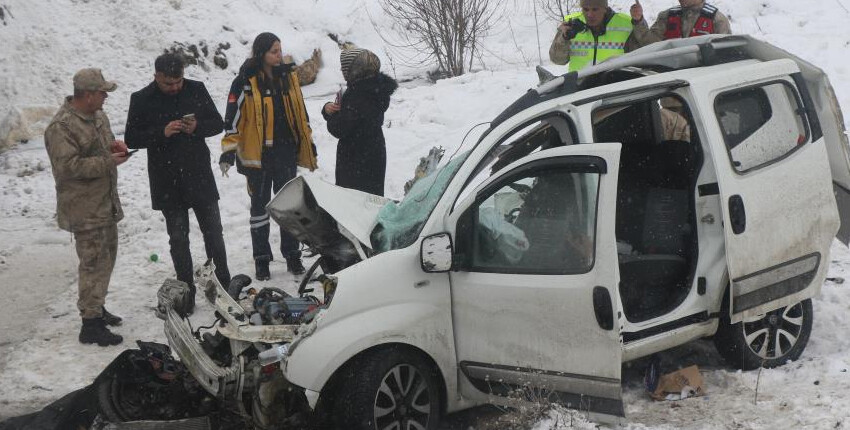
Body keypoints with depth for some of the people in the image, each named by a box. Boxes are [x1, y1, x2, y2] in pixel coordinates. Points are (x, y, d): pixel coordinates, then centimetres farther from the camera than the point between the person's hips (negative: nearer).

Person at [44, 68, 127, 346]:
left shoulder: (98, 117, 10)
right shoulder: (62, 127, -21)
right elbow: (67, 166, -27)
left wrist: (115, 146, 3)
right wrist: (107, 162, -25)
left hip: (106, 203, 10)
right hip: (85, 209, -10)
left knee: (107, 258, 20)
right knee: (95, 263, -10)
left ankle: (97, 308, 35)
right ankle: (90, 324, -4)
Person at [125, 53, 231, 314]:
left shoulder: (196, 90, -1)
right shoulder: (142, 100, -6)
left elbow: (218, 124, 6)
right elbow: (131, 139, -4)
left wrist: (198, 127, -16)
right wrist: (161, 132, -20)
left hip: (200, 176, 1)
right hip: (167, 183, -1)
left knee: (213, 232, 9)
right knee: (178, 239, 6)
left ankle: (223, 284, 23)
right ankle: (187, 291, 15)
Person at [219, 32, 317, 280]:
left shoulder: (288, 77, 6)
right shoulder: (245, 83, -8)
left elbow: (301, 114, 14)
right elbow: (233, 119, -10)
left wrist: (310, 147, 16)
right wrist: (228, 152, -17)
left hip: (287, 153, 4)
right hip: (258, 155, -4)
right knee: (260, 206, 7)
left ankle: (292, 256, 20)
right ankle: (262, 260, 16)